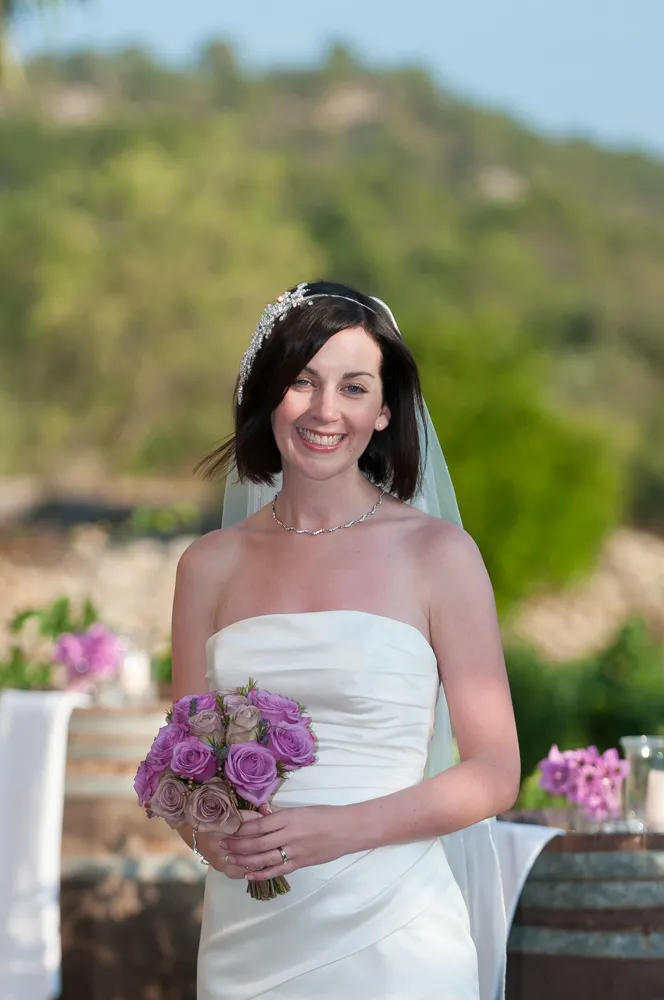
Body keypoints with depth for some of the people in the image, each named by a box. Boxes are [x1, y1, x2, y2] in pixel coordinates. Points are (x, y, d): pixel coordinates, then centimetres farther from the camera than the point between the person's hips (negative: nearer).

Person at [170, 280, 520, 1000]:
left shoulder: (437, 553, -3)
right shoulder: (210, 565, 6)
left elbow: (494, 774, -4)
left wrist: (342, 829, -17)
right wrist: (207, 832, -9)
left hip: (390, 936, -3)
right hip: (247, 939, 3)